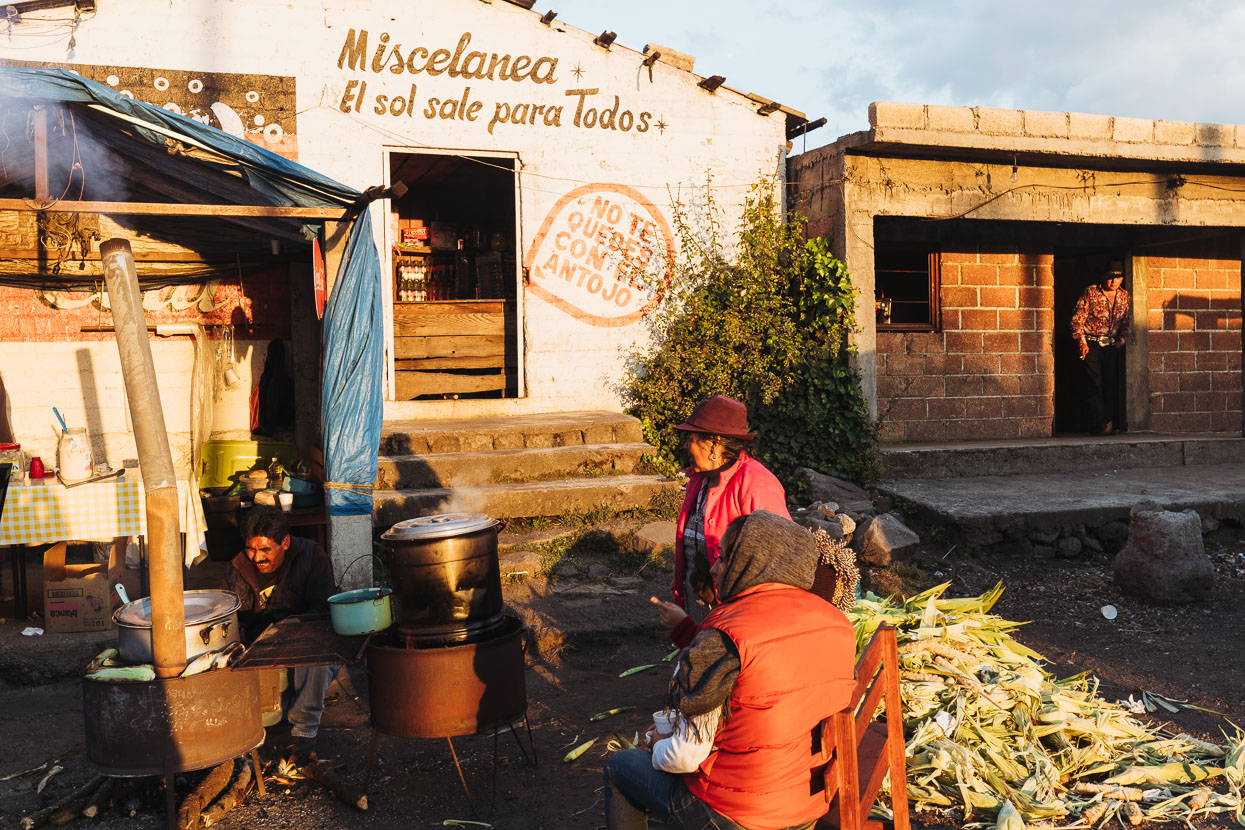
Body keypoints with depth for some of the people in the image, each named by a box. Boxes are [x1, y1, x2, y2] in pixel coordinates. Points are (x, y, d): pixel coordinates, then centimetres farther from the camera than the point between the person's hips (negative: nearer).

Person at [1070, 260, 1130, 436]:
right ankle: (1100, 426, -11)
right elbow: (1077, 319, -6)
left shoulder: (1125, 297, 9)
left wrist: (1121, 340, 2)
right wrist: (1082, 342, -12)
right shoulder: (1090, 293, -5)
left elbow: (1126, 322, 17)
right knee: (1094, 384, -11)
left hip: (1111, 345, 4)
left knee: (1111, 385, 2)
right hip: (1090, 343, -4)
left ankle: (1109, 424, 8)